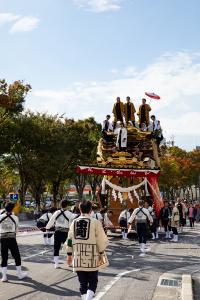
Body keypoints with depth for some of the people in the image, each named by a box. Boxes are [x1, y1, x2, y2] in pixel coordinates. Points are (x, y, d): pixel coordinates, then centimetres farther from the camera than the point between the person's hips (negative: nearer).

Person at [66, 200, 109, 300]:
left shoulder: (74, 222, 5)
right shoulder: (95, 222, -7)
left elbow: (69, 239, 8)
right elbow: (101, 240, -7)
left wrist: (69, 254, 16)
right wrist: (102, 254, 3)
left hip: (78, 257, 3)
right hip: (91, 258, -3)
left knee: (82, 282, 14)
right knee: (93, 282, 8)